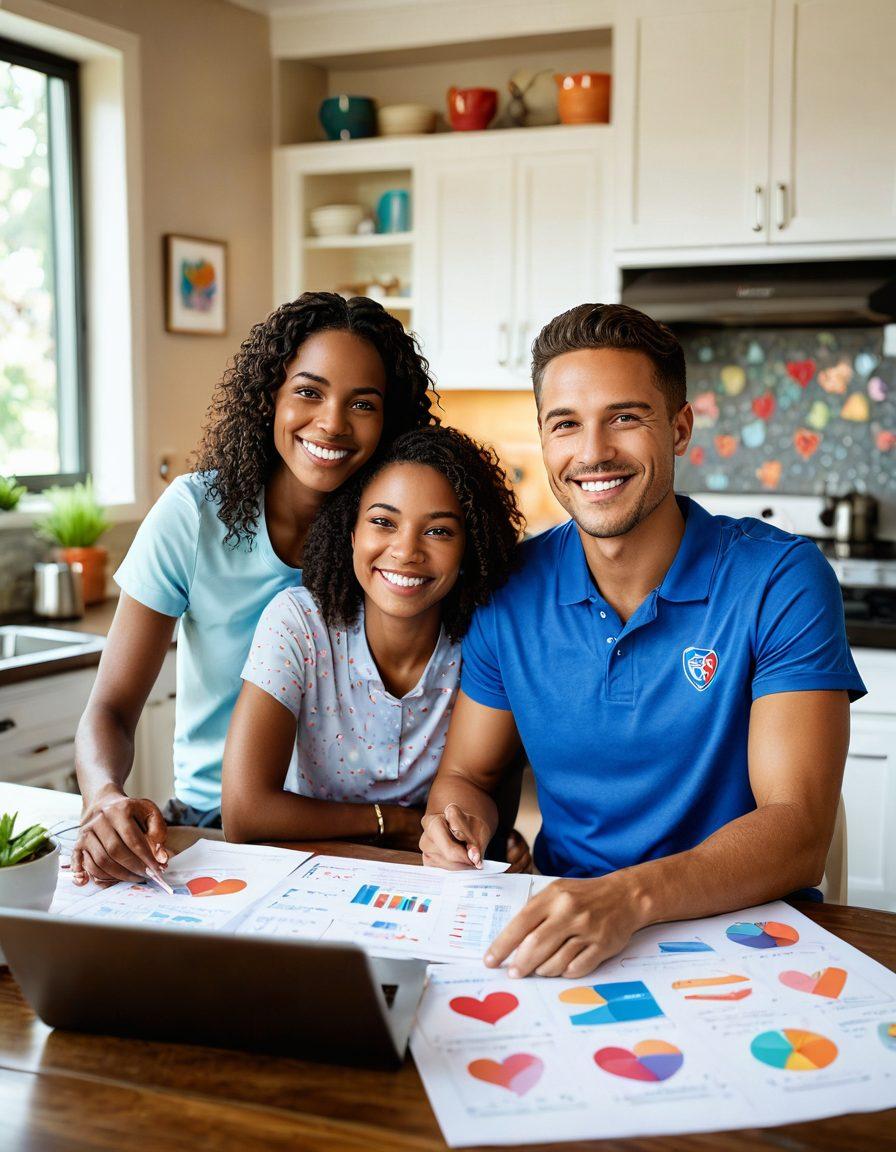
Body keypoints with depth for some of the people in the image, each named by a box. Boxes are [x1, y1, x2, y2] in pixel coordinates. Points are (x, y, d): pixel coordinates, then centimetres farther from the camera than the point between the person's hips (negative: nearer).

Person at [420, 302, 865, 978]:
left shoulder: (781, 580, -12)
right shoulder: (512, 592, -1)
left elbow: (798, 829, -19)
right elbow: (468, 774, 9)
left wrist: (629, 896, -35)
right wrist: (458, 819, -15)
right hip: (562, 919, 3)